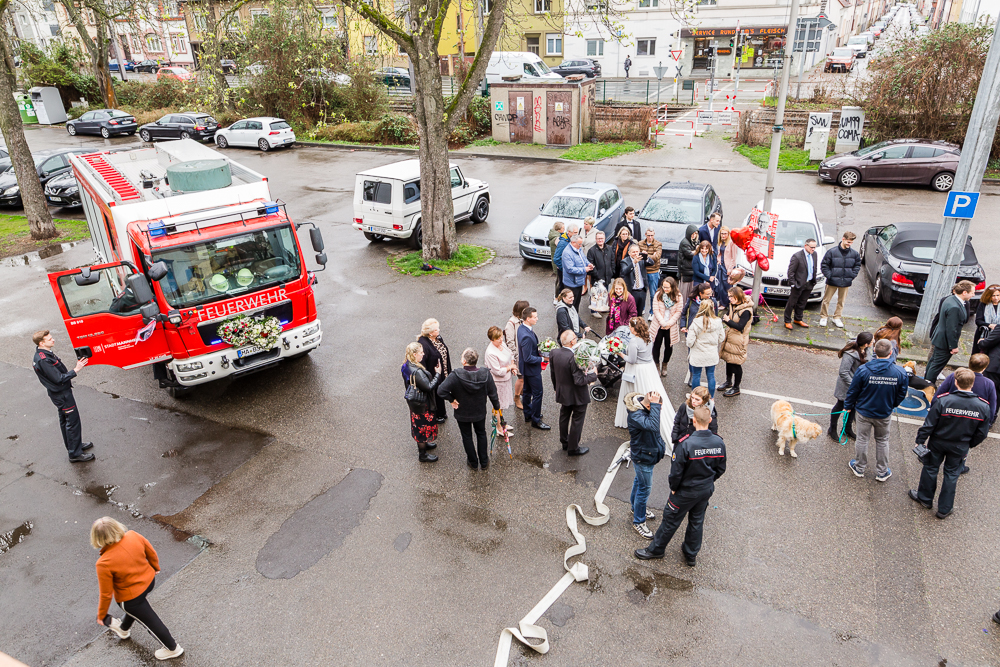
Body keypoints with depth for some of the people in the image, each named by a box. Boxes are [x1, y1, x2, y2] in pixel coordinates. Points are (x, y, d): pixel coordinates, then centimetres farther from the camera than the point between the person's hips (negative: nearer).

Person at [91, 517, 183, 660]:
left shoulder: (104, 564, -33)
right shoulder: (133, 536, -22)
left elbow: (106, 594, -20)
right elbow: (151, 553, -3)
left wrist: (101, 615, 0)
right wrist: (155, 568, 19)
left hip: (130, 598, -5)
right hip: (150, 580, 5)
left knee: (150, 622, 18)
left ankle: (173, 648, 38)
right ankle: (124, 629, 66)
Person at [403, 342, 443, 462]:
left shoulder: (407, 366, -5)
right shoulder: (417, 371, -35)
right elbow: (429, 387, -31)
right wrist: (438, 374, -19)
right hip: (422, 405, -9)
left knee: (419, 425, 28)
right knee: (423, 427, 9)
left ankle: (423, 444, 51)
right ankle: (422, 455, 26)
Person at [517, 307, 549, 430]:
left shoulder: (521, 328, -2)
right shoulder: (526, 336, -34)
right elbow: (528, 358, -29)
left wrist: (539, 349, 4)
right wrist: (542, 359, -22)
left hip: (526, 368, 10)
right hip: (531, 369, -10)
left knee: (527, 391, 23)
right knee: (537, 393, 5)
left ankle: (528, 415, 40)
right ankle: (536, 420, 18)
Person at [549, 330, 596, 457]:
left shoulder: (554, 352, -10)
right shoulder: (574, 358, -32)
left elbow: (552, 374, 3)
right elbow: (579, 381, -29)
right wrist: (593, 375, -13)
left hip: (562, 393, 7)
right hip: (577, 395, -7)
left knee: (564, 417, 24)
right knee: (577, 421, 11)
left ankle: (565, 442, 42)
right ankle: (573, 448, 23)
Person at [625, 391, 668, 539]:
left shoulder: (647, 408, -8)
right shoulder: (635, 415, -35)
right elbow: (653, 426, -52)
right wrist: (655, 405, -48)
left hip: (649, 453, 9)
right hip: (642, 457, -9)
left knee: (639, 481, 28)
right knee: (644, 488, 4)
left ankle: (636, 508, 51)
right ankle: (638, 522, 23)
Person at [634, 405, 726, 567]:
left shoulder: (686, 444, -31)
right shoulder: (719, 443, -14)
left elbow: (676, 470, -22)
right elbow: (720, 469, 1)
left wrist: (674, 488, -4)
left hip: (686, 491, -5)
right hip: (707, 490, 5)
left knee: (671, 520, 14)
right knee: (697, 521, 24)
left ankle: (656, 549, 33)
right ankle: (691, 555, 41)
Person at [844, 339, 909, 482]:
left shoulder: (863, 370, -23)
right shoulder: (900, 373, -17)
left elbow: (853, 391, -12)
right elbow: (901, 394, -1)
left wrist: (848, 406, 5)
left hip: (864, 412, -2)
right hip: (884, 414, 2)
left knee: (862, 439, 15)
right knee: (882, 441, 19)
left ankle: (859, 468, 30)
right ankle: (882, 472, 31)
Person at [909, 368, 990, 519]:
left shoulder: (943, 401, -26)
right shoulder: (983, 407, -16)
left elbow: (929, 425, -18)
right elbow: (981, 434, -4)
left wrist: (920, 441, -5)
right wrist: (969, 444, 14)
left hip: (938, 443, -2)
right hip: (960, 448, 2)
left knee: (930, 468, 18)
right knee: (952, 475, 16)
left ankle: (925, 498, 36)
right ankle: (944, 509, 26)